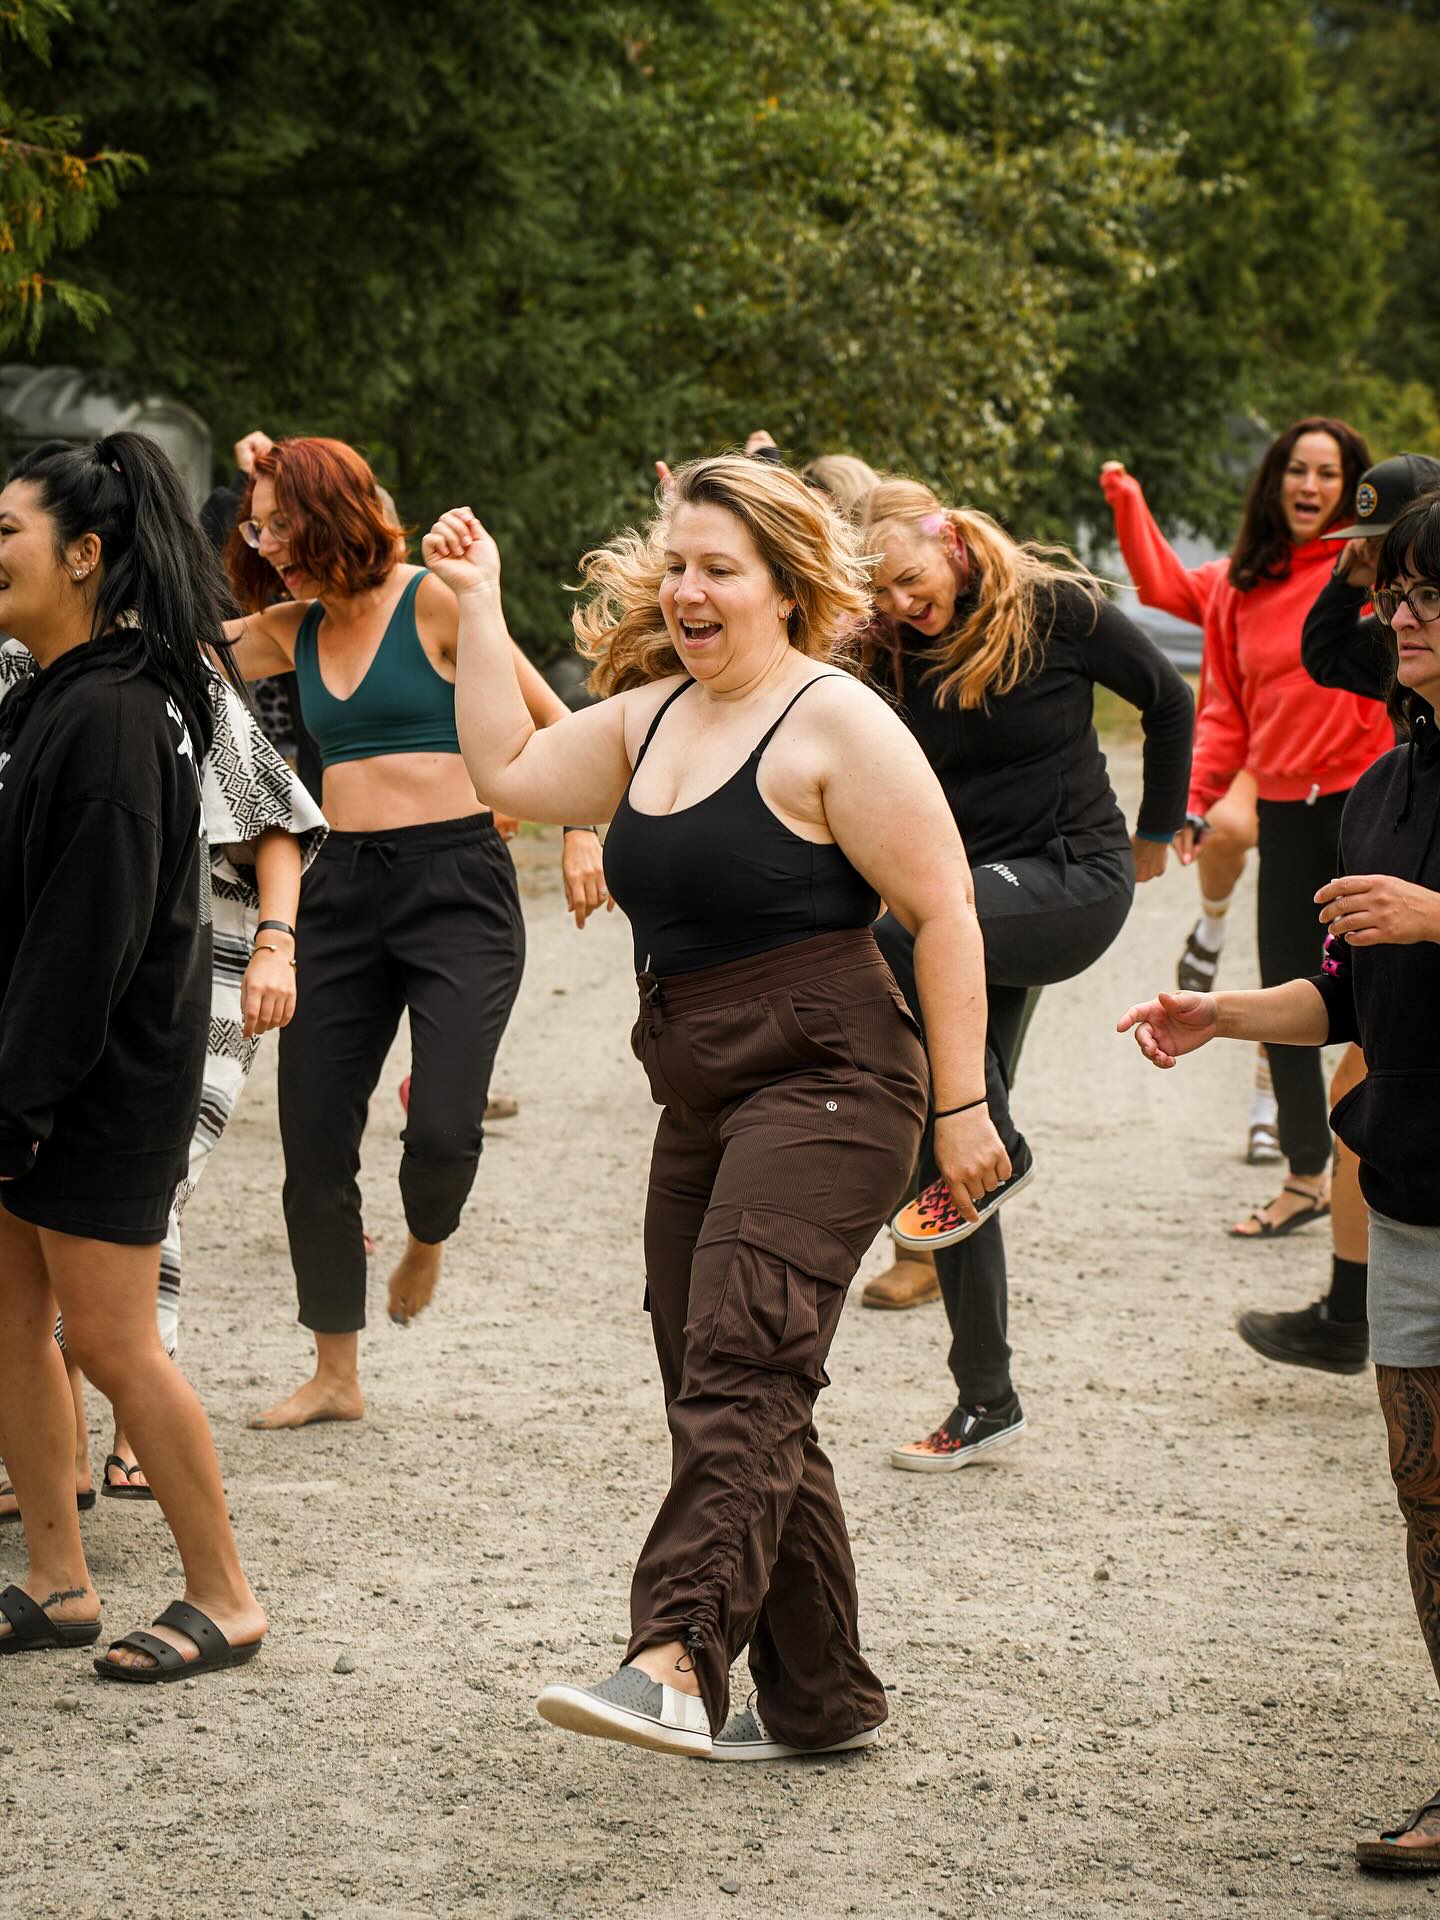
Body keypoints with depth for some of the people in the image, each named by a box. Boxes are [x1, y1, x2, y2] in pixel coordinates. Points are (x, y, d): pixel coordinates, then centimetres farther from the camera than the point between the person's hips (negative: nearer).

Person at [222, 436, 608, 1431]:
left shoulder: (432, 601, -5)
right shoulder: (291, 629, 11)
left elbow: (554, 719, -1)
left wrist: (582, 834, -5)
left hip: (456, 881, -6)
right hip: (345, 888, 6)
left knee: (443, 1129, -18)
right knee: (313, 1141, 3)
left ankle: (428, 1238, 20)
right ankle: (335, 1376, 17)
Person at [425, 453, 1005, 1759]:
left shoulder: (835, 723, -10)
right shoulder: (653, 713, 16)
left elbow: (944, 913, -11)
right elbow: (511, 769, 20)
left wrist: (961, 1107, -14)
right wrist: (479, 605, 15)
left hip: (825, 1087, -9)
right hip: (703, 1104, 9)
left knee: (738, 1369, -23)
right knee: (737, 1403, 9)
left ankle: (680, 1661, -36)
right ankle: (821, 1699, 18)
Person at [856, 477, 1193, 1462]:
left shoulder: (1055, 606, -10)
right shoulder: (896, 648, 1)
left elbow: (1169, 698, 3)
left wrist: (1157, 832, 11)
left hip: (1075, 877, -5)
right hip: (972, 891, 5)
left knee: (900, 940, -34)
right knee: (945, 1152, 1)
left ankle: (995, 1150, -16)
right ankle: (987, 1398, 11)